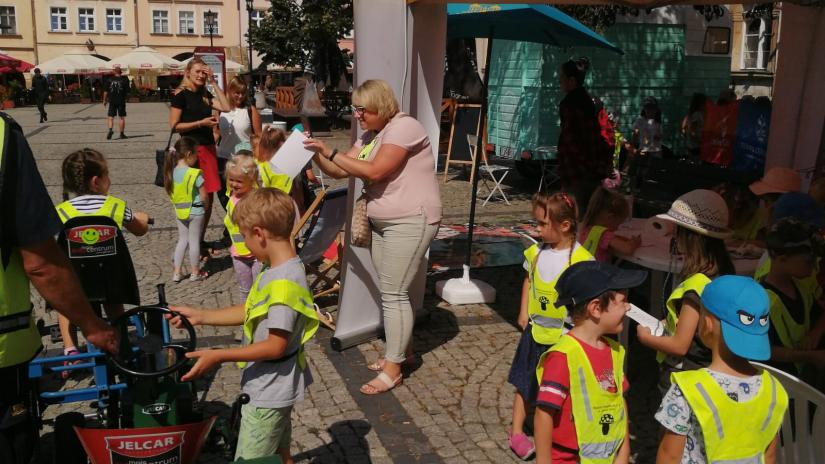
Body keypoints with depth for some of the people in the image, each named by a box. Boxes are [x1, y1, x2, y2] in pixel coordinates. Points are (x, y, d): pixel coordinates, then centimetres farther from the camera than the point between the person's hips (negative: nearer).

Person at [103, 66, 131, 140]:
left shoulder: (110, 80, -1)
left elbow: (106, 91, 0)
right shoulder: (124, 80, -5)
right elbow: (127, 92, -5)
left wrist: (105, 100, 10)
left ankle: (110, 130, -17)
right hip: (121, 101, -1)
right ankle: (122, 133, 11)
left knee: (110, 117, 5)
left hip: (112, 101, 1)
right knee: (122, 117, 8)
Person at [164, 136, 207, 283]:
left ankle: (177, 272, 18)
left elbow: (171, 193, 6)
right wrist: (205, 204, 5)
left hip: (179, 210, 6)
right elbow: (204, 195, -15)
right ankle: (195, 273, 16)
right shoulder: (195, 174, -19)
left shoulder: (172, 172, -1)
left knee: (182, 240, 16)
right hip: (195, 211, -5)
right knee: (194, 241, 6)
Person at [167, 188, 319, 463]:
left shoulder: (283, 283, -29)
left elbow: (275, 346, -26)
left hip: (268, 393, -9)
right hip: (274, 388, 9)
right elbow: (250, 312, 12)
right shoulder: (279, 270, 1)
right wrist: (200, 316, 11)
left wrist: (218, 356, -21)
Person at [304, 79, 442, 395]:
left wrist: (330, 152, -21)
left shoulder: (403, 127, -16)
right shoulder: (370, 136, 12)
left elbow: (374, 171, -25)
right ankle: (403, 350, 30)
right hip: (383, 223, 9)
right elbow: (338, 172, 9)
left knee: (393, 293, -7)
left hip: (410, 222, -9)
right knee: (391, 291, 14)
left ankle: (393, 370, 2)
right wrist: (317, 154, -8)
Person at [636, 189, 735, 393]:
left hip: (682, 379, -9)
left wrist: (645, 337, -7)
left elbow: (679, 345, -21)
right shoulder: (721, 275, 2)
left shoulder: (696, 284, -24)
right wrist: (670, 323, 9)